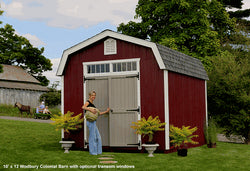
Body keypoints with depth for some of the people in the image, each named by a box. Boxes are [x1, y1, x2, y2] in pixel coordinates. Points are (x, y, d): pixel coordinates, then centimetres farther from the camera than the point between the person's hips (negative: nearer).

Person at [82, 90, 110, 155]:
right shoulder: (88, 102, -5)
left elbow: (97, 113, 23)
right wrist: (91, 110, -33)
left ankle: (97, 151, 19)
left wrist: (106, 111, 21)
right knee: (92, 136, -5)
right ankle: (92, 151, 2)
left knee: (97, 136, 12)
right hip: (91, 121, -10)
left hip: (93, 122, 10)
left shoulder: (92, 104, 22)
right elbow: (83, 107, -27)